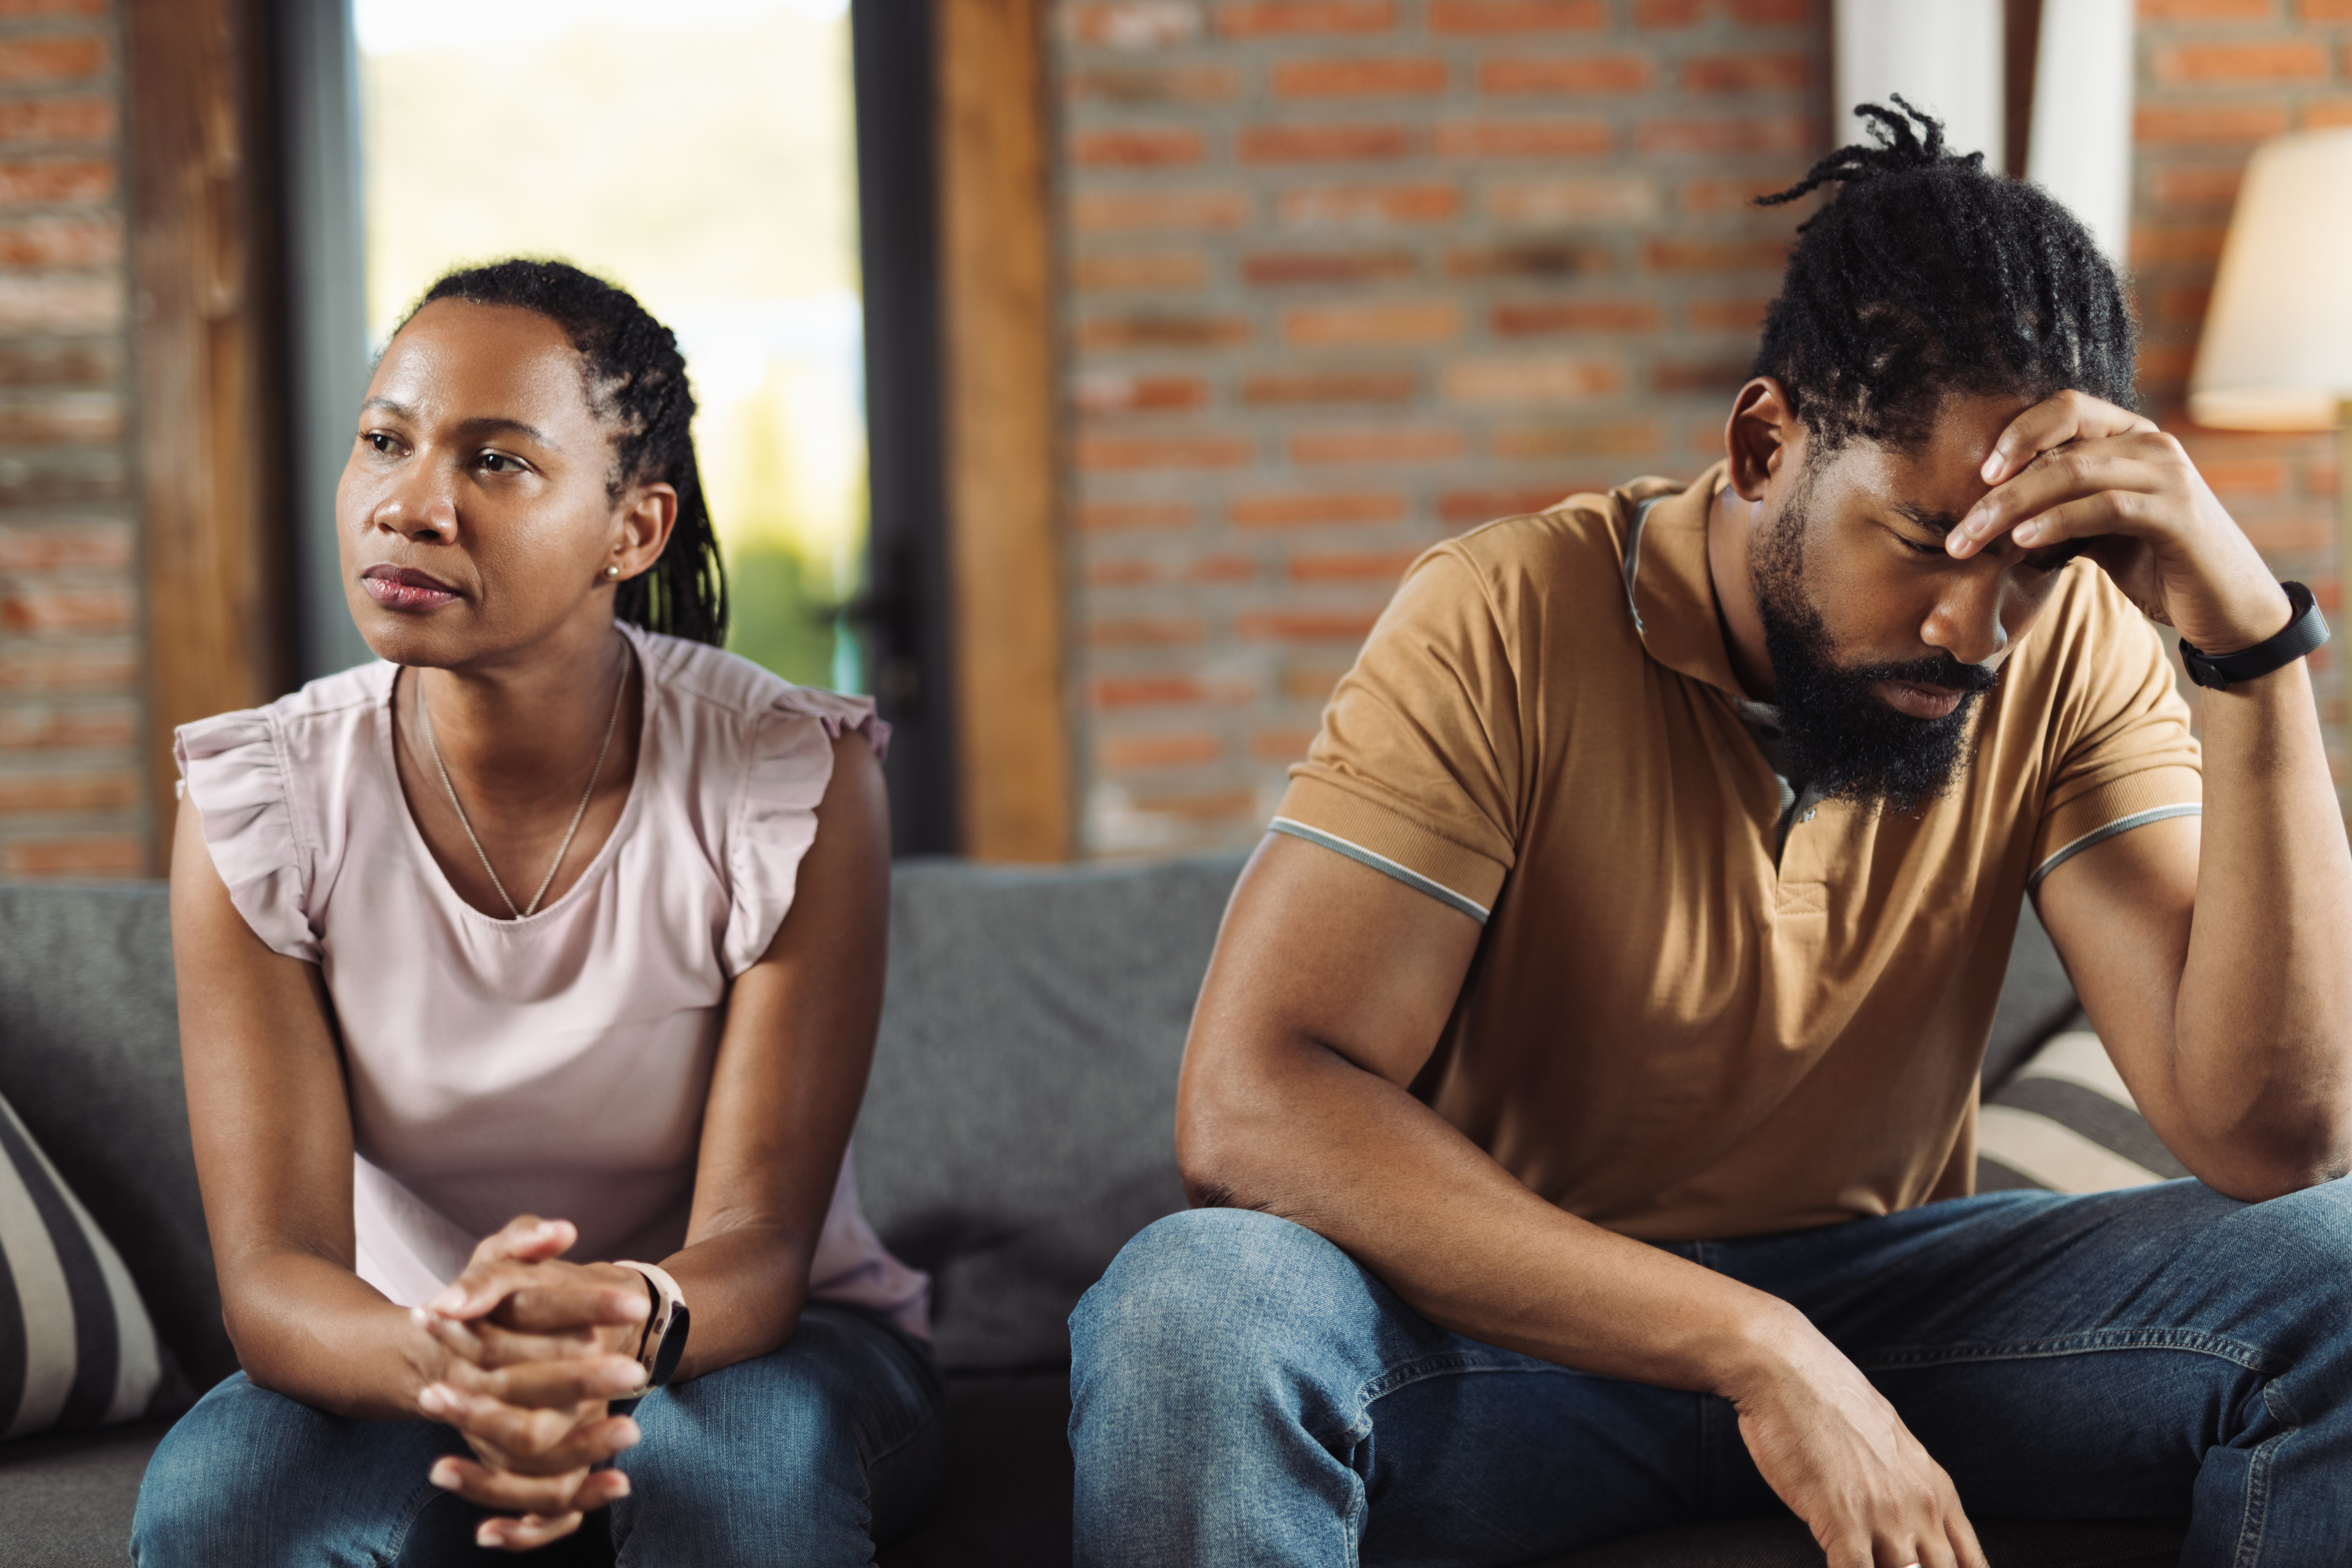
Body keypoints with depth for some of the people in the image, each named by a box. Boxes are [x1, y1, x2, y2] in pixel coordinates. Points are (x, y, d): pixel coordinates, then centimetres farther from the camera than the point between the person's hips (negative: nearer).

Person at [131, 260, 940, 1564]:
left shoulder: (797, 783, -17)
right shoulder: (256, 807, -13)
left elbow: (756, 1245, -20)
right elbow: (272, 1269, -19)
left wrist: (628, 1320, -46)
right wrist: (452, 1365, -44)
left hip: (750, 1345, -1)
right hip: (402, 1357, 2)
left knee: (750, 1451, -36)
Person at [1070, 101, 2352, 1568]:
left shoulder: (2072, 647, -8)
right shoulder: (1509, 626, -18)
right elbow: (1250, 1108, -29)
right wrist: (1756, 1352, -35)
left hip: (1890, 1296, 3)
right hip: (1527, 1320, -3)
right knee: (1196, 1315, -34)